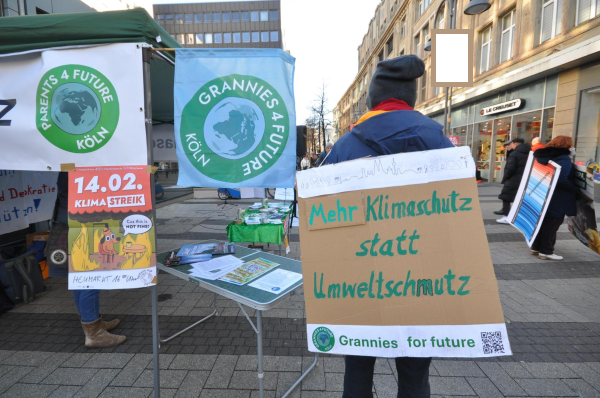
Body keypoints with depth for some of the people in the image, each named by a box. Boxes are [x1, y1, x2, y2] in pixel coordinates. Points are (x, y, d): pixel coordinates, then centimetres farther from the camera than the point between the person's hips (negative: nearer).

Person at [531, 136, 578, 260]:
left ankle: (536, 247, 21)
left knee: (542, 222, 15)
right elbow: (562, 180, -26)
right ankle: (546, 251, 7)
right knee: (552, 224, 0)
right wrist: (575, 189, -14)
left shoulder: (544, 157, 8)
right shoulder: (564, 160, -17)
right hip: (557, 201, -8)